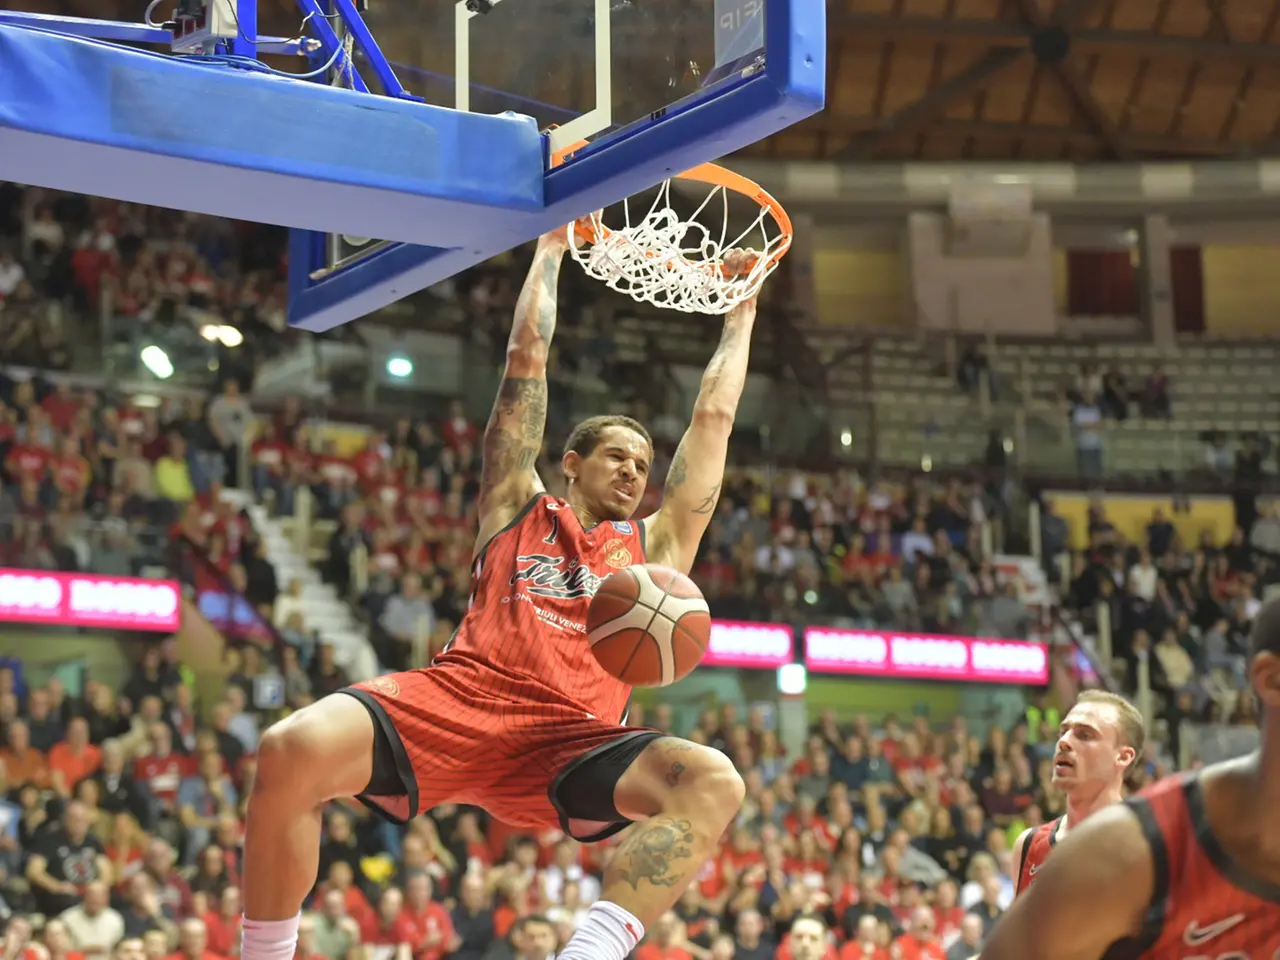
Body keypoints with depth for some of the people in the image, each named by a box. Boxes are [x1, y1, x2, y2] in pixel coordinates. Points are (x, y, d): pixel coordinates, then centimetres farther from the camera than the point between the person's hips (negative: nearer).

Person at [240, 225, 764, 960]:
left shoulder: (654, 545, 27)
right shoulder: (518, 506, 24)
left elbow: (715, 416, 32)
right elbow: (528, 357, 26)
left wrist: (742, 309, 40)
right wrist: (552, 248, 33)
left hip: (572, 740, 1)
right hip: (457, 702, -1)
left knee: (714, 781, -29)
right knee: (293, 750, -30)